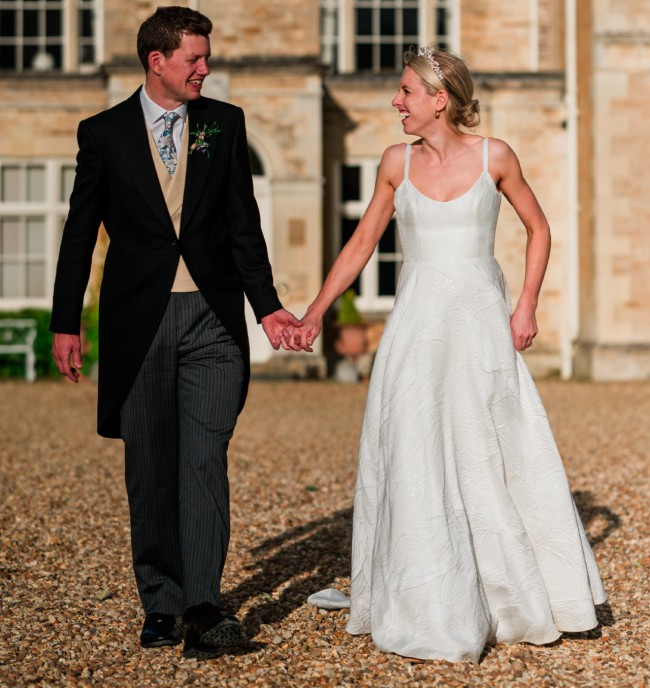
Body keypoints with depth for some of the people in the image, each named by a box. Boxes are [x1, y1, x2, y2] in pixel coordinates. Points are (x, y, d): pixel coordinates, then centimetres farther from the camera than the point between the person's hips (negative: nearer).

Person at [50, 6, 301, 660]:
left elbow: (244, 225, 9)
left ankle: (203, 607, -12)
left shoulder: (225, 123, 8)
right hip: (138, 323, 0)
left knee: (204, 462, -10)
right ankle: (160, 603, 17)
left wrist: (267, 306, 3)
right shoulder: (104, 132, 4)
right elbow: (80, 234, 6)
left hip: (212, 319, 0)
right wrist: (65, 323, 3)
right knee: (149, 472, 6)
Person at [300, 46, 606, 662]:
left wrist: (526, 306, -1)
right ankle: (429, 608, 12)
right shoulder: (397, 163, 3)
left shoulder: (494, 156, -2)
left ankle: (516, 596, 26)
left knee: (497, 458, 5)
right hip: (417, 327, 2)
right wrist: (316, 311, 3)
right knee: (415, 461, 0)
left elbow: (538, 229, 9)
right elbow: (361, 244, 10)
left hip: (481, 326, -1)